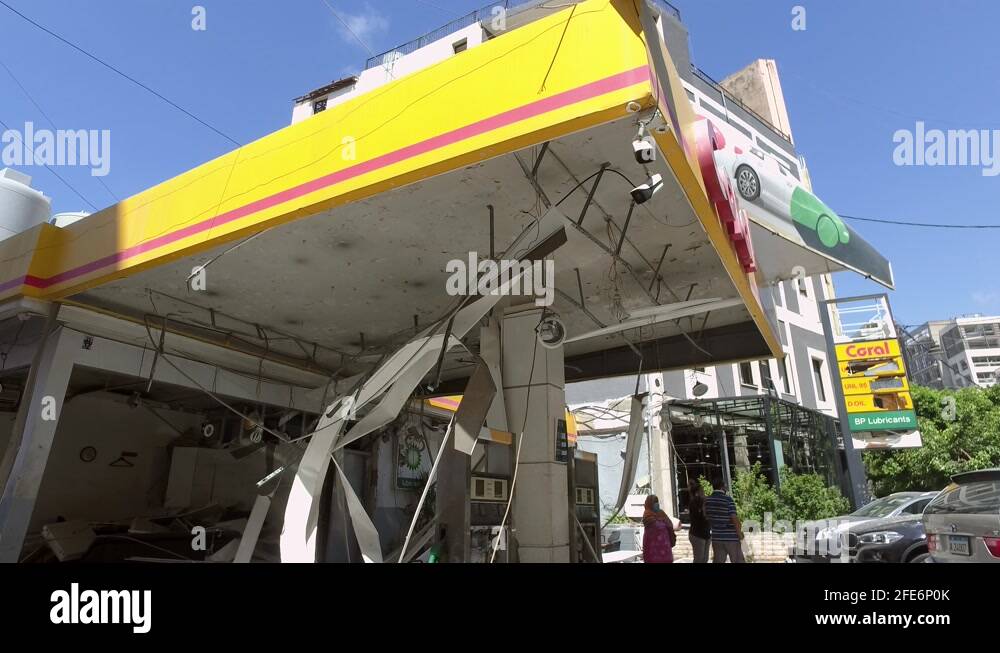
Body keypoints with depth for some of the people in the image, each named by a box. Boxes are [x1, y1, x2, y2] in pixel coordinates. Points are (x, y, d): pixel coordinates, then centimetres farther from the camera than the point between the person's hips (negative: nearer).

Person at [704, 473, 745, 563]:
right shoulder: (728, 499, -14)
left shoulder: (707, 501, 3)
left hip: (716, 538, 5)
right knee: (738, 561, 8)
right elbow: (734, 518, -17)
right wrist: (740, 533, -5)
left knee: (717, 561, 9)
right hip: (731, 537, -5)